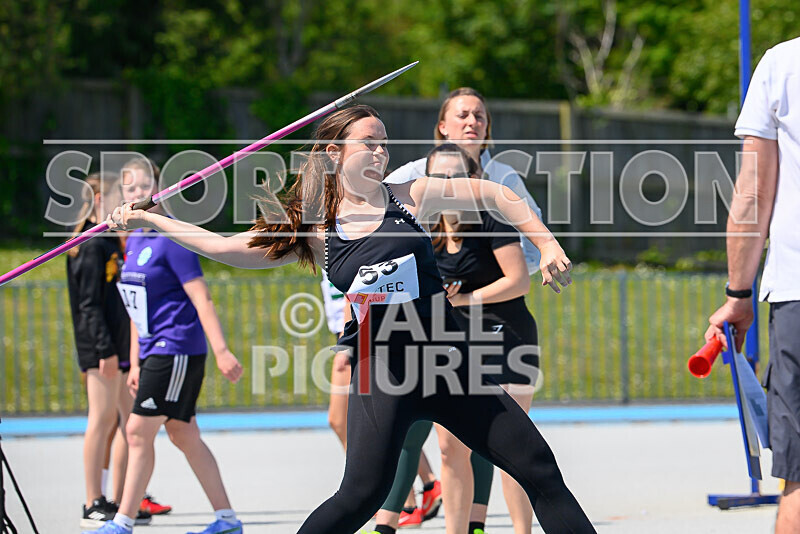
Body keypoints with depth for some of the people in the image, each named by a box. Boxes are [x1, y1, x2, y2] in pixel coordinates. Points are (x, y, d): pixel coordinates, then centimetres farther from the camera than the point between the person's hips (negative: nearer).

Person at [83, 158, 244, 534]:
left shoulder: (171, 238, -13)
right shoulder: (134, 241, 13)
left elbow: (201, 297, -16)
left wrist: (221, 351, -21)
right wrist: (135, 363, 19)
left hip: (178, 348, -9)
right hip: (155, 350, 9)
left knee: (139, 430, -8)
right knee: (184, 436, 10)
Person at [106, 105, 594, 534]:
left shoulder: (408, 197, 4)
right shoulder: (313, 231, 3)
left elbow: (495, 194, 13)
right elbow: (228, 248, 8)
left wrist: (548, 247, 6)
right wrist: (149, 220, 9)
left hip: (448, 360, 2)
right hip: (380, 375, -2)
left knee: (537, 468, 0)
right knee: (362, 495, -15)